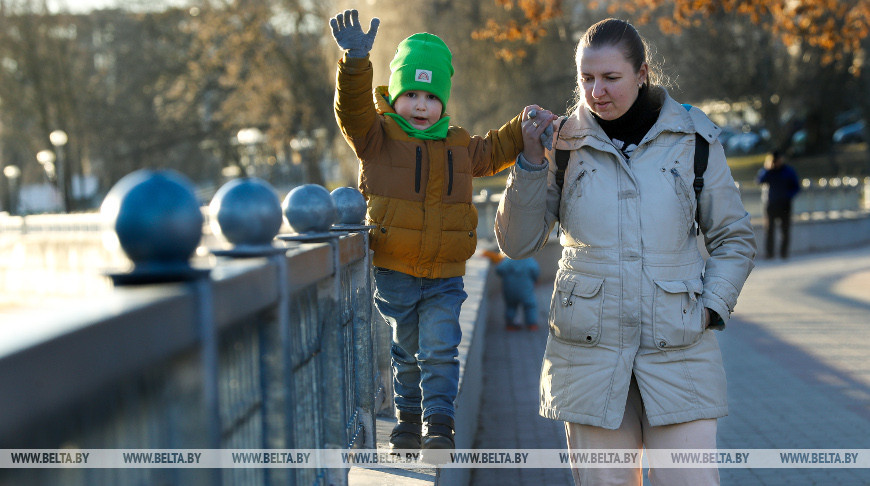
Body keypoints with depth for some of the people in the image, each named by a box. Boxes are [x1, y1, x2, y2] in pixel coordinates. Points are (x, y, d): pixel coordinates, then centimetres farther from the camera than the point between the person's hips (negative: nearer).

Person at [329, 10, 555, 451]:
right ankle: (408, 421, 29)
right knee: (406, 352, 13)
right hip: (393, 276, -1)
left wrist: (523, 132, 10)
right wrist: (356, 62, -42)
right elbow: (353, 108, -25)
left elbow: (491, 153, 27)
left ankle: (439, 425, -4)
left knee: (439, 351, -8)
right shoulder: (377, 137, -6)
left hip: (444, 278, 2)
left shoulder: (459, 147, 7)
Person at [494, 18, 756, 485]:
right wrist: (531, 163, -11)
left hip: (679, 352, 0)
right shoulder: (565, 141, 4)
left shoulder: (692, 138, 3)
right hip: (590, 348, 1)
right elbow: (517, 243, 0)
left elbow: (733, 238, 12)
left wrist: (711, 307, -3)